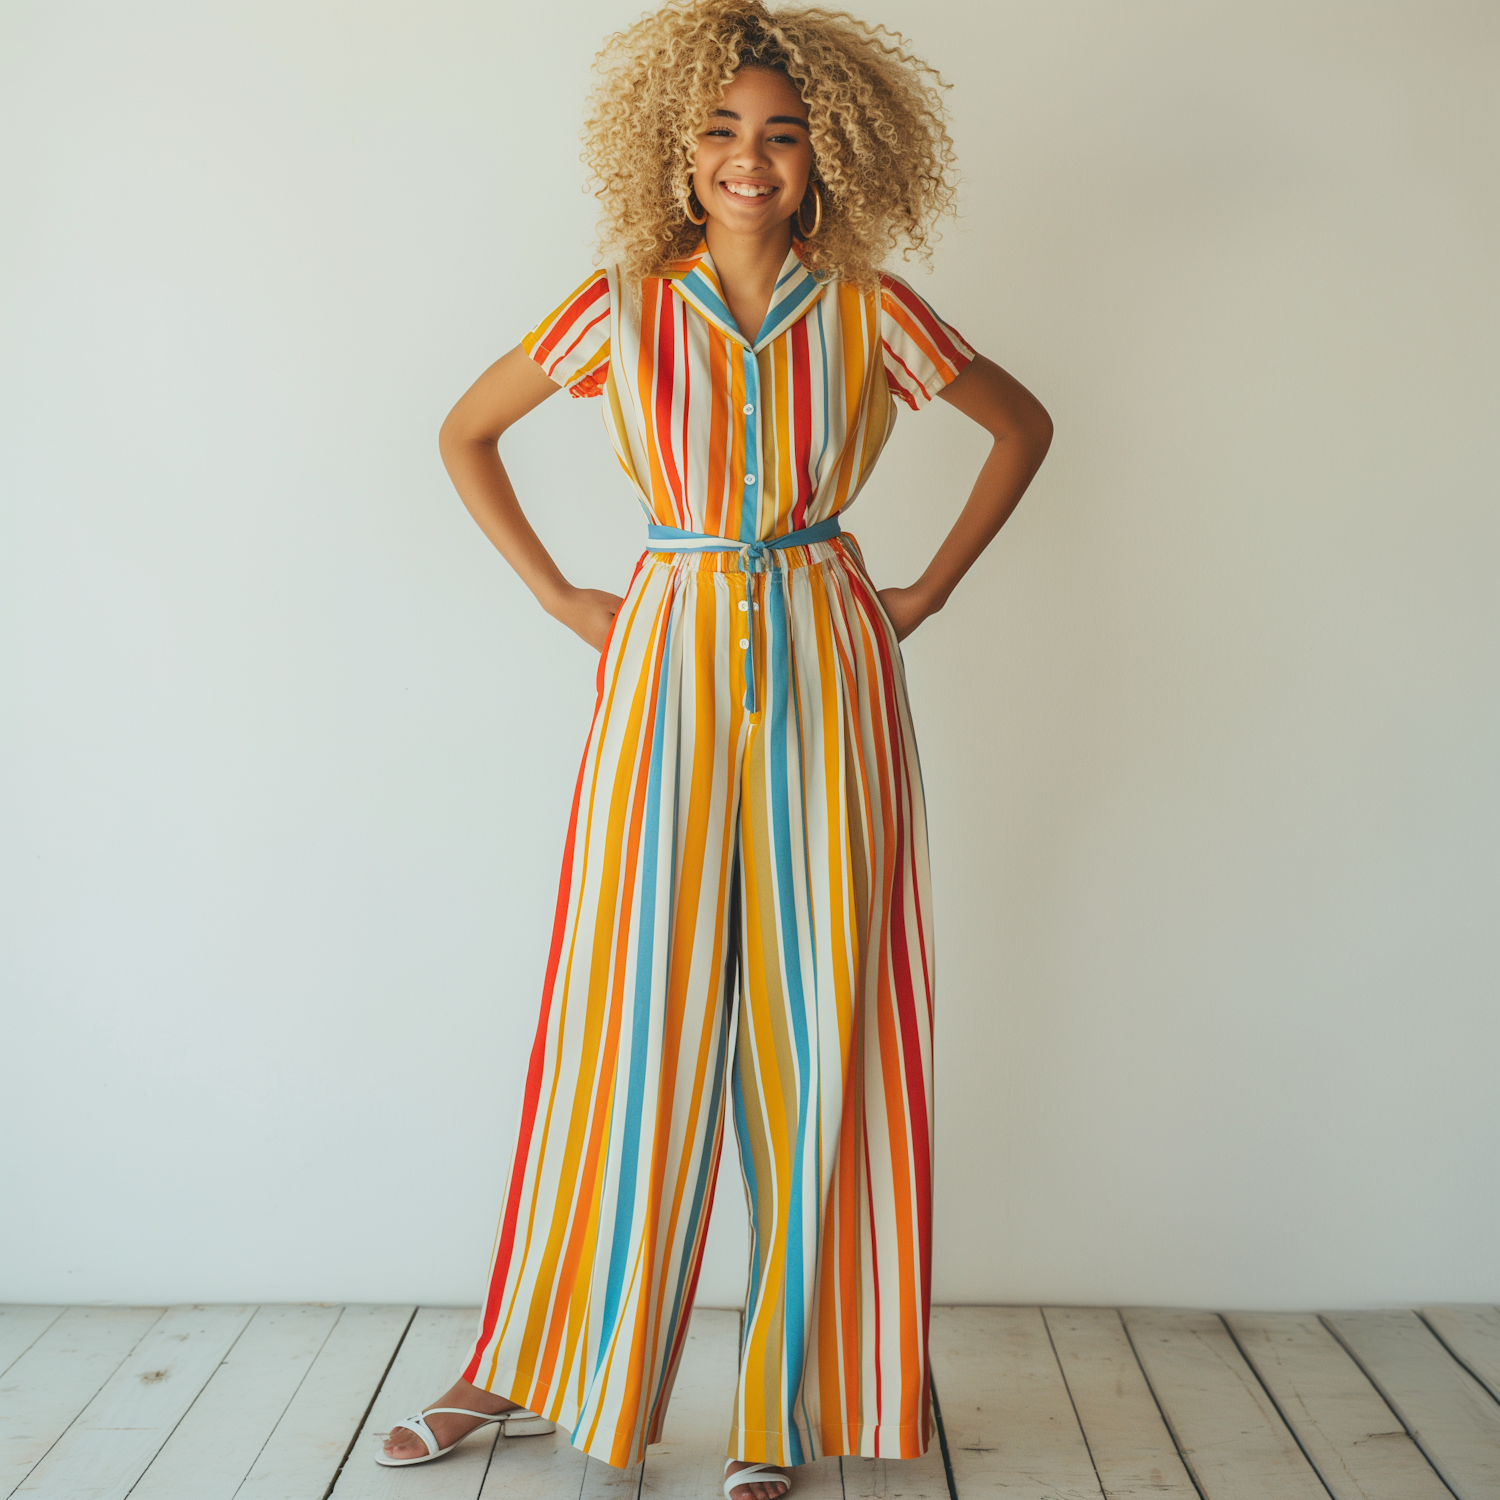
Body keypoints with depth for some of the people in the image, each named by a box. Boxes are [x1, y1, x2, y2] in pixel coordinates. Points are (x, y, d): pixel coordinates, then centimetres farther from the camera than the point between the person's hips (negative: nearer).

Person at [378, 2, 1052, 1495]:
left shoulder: (870, 311, 3)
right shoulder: (623, 304, 3)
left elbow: (1023, 424, 16)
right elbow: (466, 433, 13)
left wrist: (931, 588, 8)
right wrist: (556, 597, 6)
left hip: (824, 671, 1)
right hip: (669, 661, 0)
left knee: (813, 1020, 3)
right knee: (629, 1012, 2)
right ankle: (527, 1367, 19)